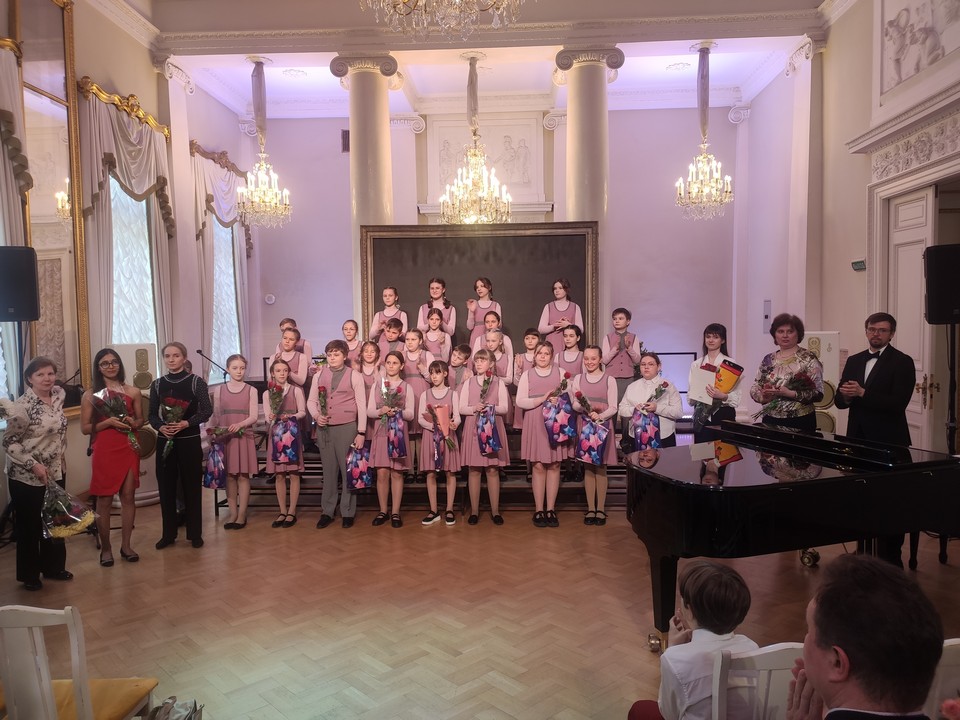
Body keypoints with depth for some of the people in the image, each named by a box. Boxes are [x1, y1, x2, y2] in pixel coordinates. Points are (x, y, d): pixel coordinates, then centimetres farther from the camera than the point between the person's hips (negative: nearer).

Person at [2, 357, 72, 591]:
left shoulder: (58, 396, -1)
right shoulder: (22, 406, -20)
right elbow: (9, 442, -17)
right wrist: (33, 465, -22)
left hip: (55, 472, 6)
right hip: (26, 477, -6)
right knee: (29, 525, 8)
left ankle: (53, 567, 32)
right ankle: (29, 575, 24)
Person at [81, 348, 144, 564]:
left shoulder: (133, 392, 5)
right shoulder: (91, 395, 0)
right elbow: (85, 428, -1)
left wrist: (133, 423, -8)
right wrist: (108, 422, -16)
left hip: (129, 448, 2)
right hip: (104, 450, -2)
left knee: (128, 496, 6)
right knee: (104, 499, 2)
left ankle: (125, 545, 17)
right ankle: (105, 548, 15)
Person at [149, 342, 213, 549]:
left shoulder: (196, 382, -3)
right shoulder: (157, 384, 7)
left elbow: (207, 411, -7)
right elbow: (152, 415, 8)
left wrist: (186, 423, -20)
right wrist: (161, 427, -12)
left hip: (189, 440, -3)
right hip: (165, 440, 3)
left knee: (192, 486, 3)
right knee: (166, 487, 7)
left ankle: (195, 534, 13)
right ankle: (168, 534, 19)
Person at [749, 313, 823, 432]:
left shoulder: (809, 359, -5)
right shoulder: (768, 359, 7)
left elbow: (817, 394, -11)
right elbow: (754, 389, 8)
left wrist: (789, 393, -22)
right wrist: (764, 395, -12)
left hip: (799, 422, -4)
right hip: (770, 421, 4)